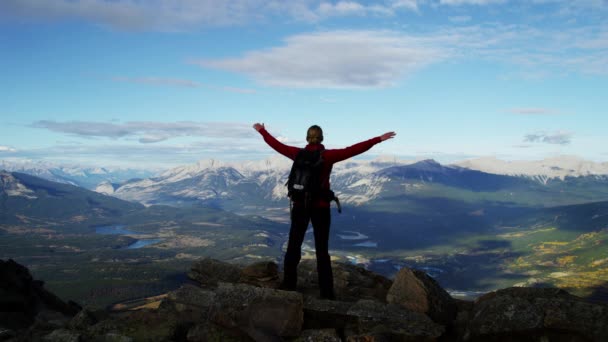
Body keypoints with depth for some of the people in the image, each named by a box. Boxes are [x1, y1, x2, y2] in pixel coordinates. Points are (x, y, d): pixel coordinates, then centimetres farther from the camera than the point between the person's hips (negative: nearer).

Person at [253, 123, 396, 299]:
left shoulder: (298, 153, -1)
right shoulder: (328, 155, -9)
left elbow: (277, 144, 12)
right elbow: (354, 149, -13)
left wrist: (262, 131, 27)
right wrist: (378, 139, -10)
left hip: (300, 205, 2)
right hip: (320, 207, -2)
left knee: (294, 245, 13)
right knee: (322, 249, 4)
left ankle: (288, 286, 20)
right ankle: (326, 292, 7)